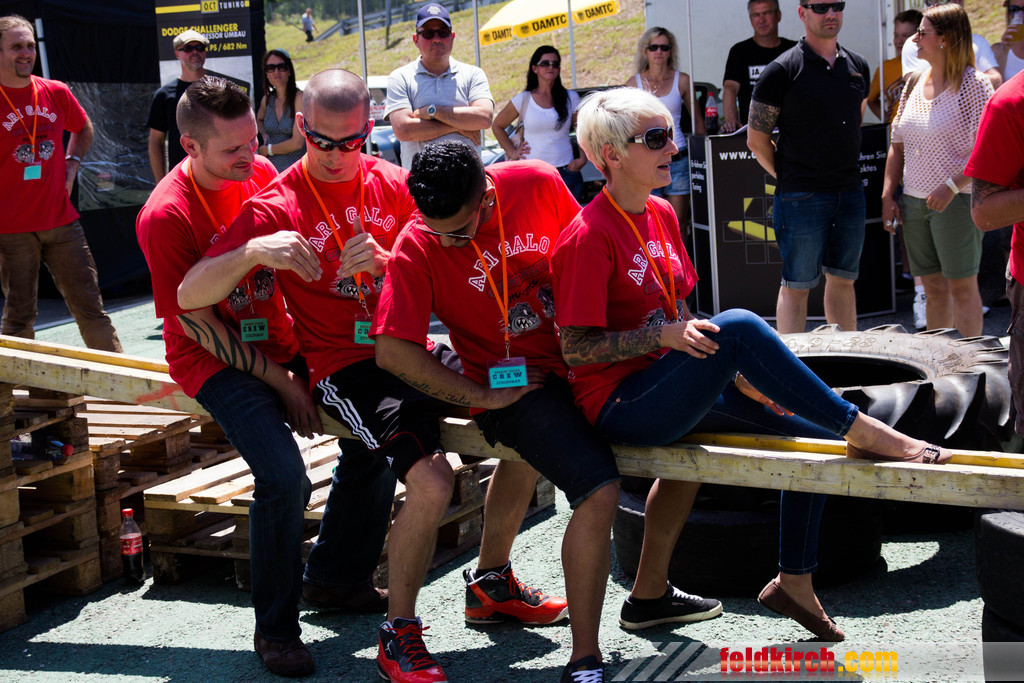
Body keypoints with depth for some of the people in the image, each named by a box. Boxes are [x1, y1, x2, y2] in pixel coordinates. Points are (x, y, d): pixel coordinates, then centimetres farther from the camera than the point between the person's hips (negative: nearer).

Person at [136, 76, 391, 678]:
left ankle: (336, 579, 16)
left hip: (280, 342, 6)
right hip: (215, 361, -6)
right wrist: (280, 381, -15)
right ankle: (275, 627, -5)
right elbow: (195, 322, -16)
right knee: (284, 476, -25)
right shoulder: (166, 216, -18)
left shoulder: (261, 173, 0)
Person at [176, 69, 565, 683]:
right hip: (345, 368, -6)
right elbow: (188, 296, -14)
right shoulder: (277, 208, -6)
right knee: (432, 480, -26)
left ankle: (495, 580, 14)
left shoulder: (391, 183, 8)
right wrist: (253, 251, -33)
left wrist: (382, 260, -15)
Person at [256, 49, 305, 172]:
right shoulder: (267, 99, 9)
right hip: (272, 168, 5)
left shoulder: (299, 98, -11)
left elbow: (297, 143, -16)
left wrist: (267, 150, -3)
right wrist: (264, 136, 11)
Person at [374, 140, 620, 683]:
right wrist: (484, 398, -18)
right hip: (511, 383, -6)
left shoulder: (537, 184, -10)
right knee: (599, 491, -21)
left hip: (576, 352, 6)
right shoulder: (418, 250, -18)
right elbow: (392, 351, -20)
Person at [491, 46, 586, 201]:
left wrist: (582, 159, 3)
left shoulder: (571, 98, 9)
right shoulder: (523, 100, 5)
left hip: (565, 172, 1)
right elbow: (497, 126, 17)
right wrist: (512, 152, 8)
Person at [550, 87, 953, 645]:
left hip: (674, 389, 9)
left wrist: (735, 373, 3)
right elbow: (576, 349, -16)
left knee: (811, 431, 0)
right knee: (737, 323, -30)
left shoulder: (660, 215, 11)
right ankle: (862, 432, -22)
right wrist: (663, 335, -26)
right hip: (621, 404, -9)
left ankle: (794, 581, 11)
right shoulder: (588, 236, -14)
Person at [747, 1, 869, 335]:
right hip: (802, 195, -6)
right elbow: (756, 139, -5)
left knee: (843, 279, 13)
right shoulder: (782, 70, -8)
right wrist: (787, 177, -1)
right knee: (797, 285, 0)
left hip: (850, 192, 6)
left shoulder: (857, 66, 10)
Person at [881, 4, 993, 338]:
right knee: (933, 287, 11)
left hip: (956, 200, -6)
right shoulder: (915, 82, 10)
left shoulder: (973, 84, -9)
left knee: (961, 286, -2)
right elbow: (898, 146, 15)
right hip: (914, 200, 6)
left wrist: (952, 186, -24)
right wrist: (888, 196, 8)